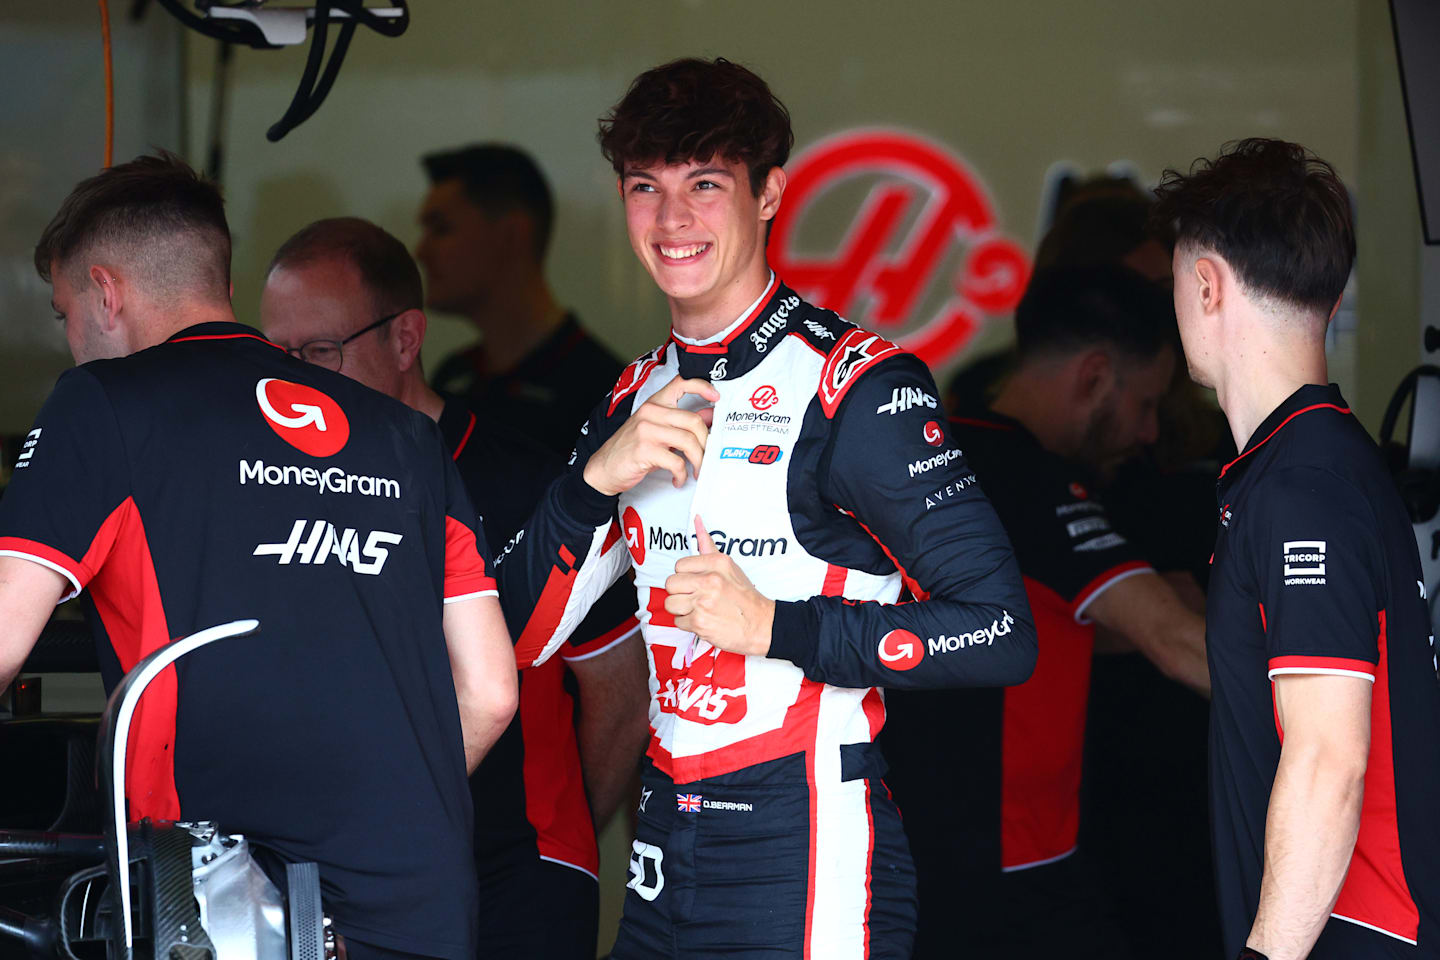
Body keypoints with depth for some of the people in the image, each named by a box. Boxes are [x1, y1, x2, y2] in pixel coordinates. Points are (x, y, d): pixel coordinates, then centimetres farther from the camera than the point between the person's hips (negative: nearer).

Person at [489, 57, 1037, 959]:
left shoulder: (852, 385, -11)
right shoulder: (637, 398, 12)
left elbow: (1002, 635, -17)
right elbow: (519, 637, 6)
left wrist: (773, 624, -19)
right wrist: (595, 478, -10)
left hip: (811, 861, -7)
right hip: (667, 861, 7)